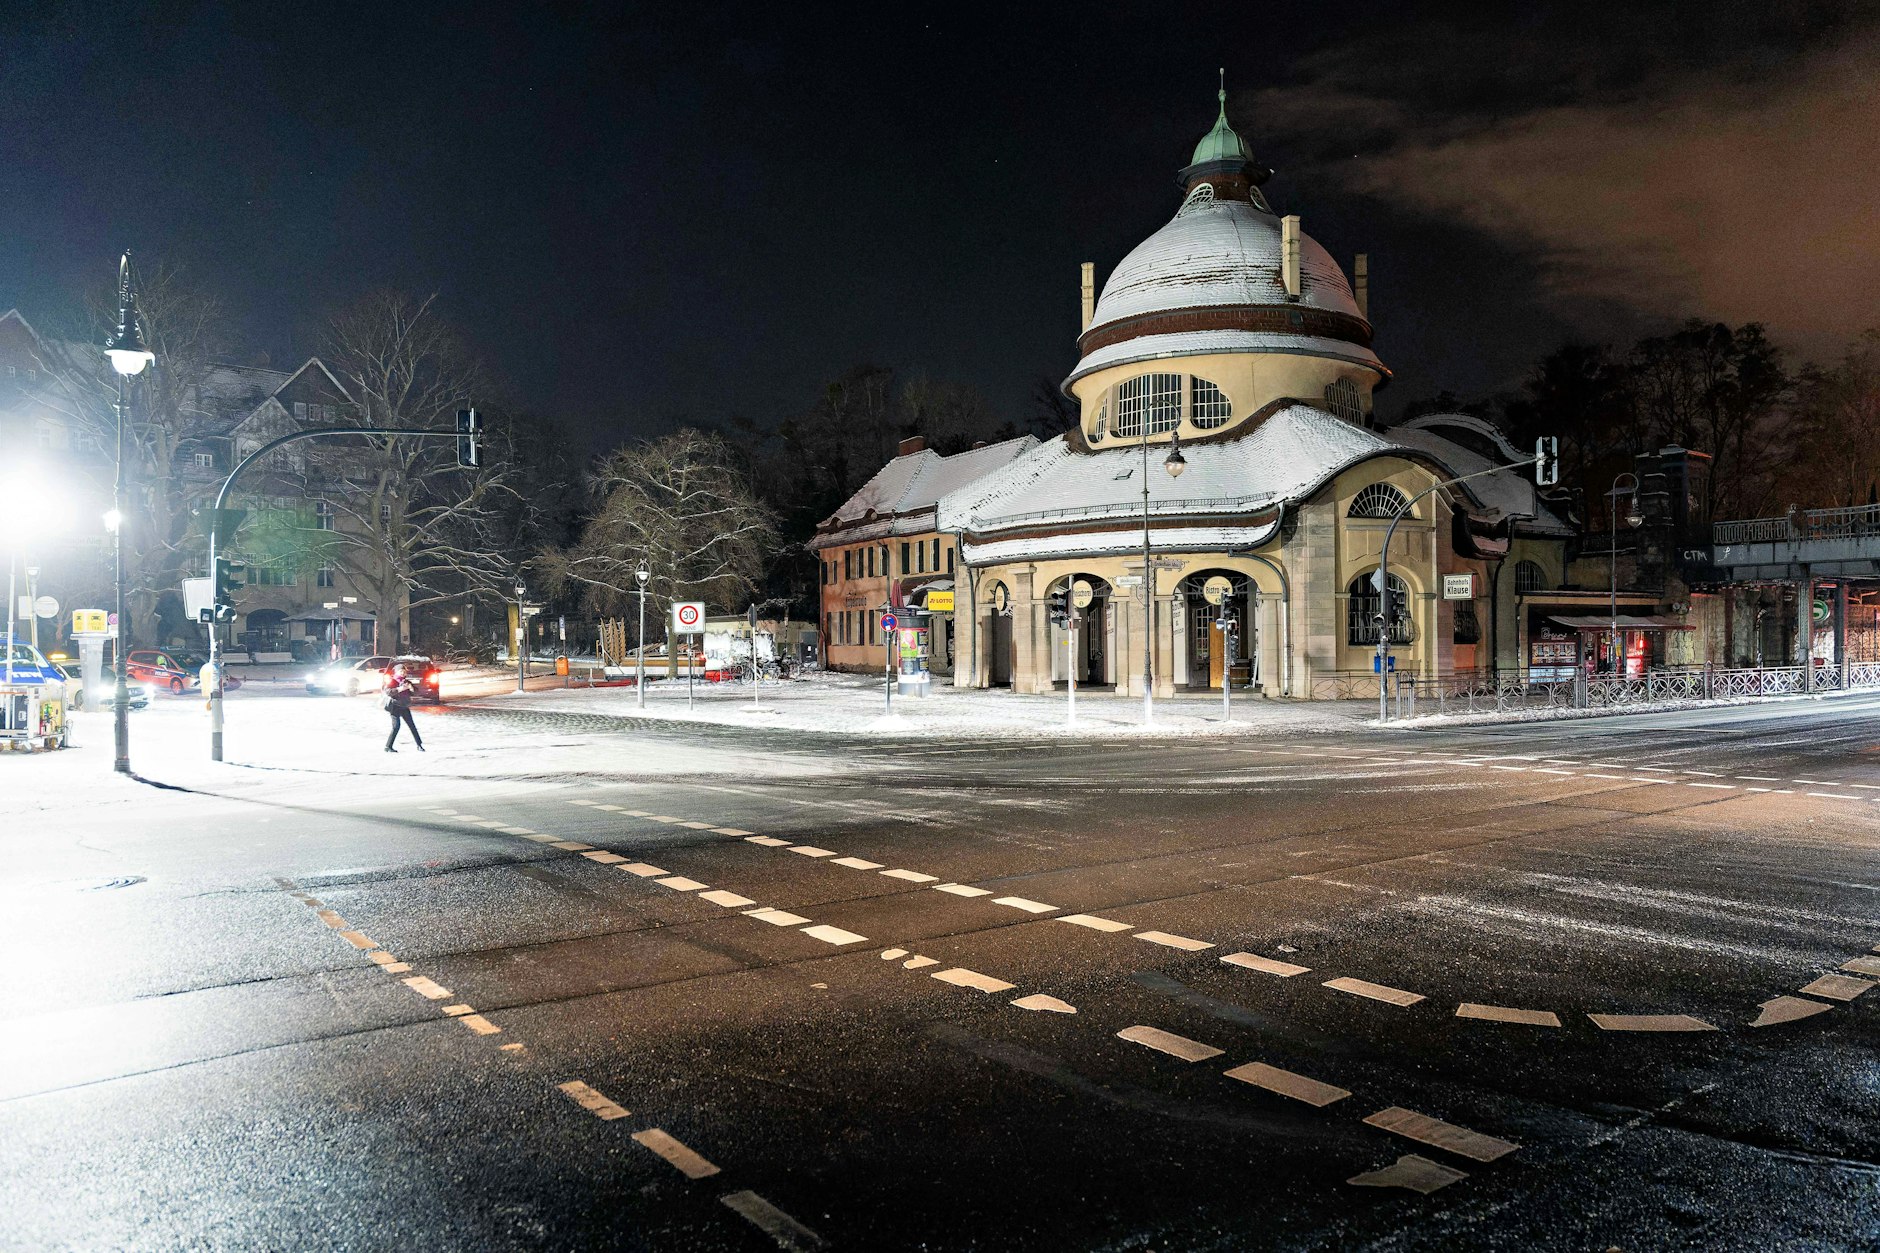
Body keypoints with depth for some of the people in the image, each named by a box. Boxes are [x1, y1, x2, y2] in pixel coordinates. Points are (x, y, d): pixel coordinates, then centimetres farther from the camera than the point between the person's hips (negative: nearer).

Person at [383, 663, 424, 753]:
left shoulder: (406, 681, 13)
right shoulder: (392, 681, -3)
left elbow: (416, 690, 10)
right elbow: (387, 691, -18)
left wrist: (411, 688, -12)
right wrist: (399, 689, -27)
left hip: (404, 706, 6)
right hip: (395, 706, -6)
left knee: (412, 725, 4)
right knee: (396, 726, -14)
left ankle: (419, 745, 9)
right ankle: (388, 747, -6)